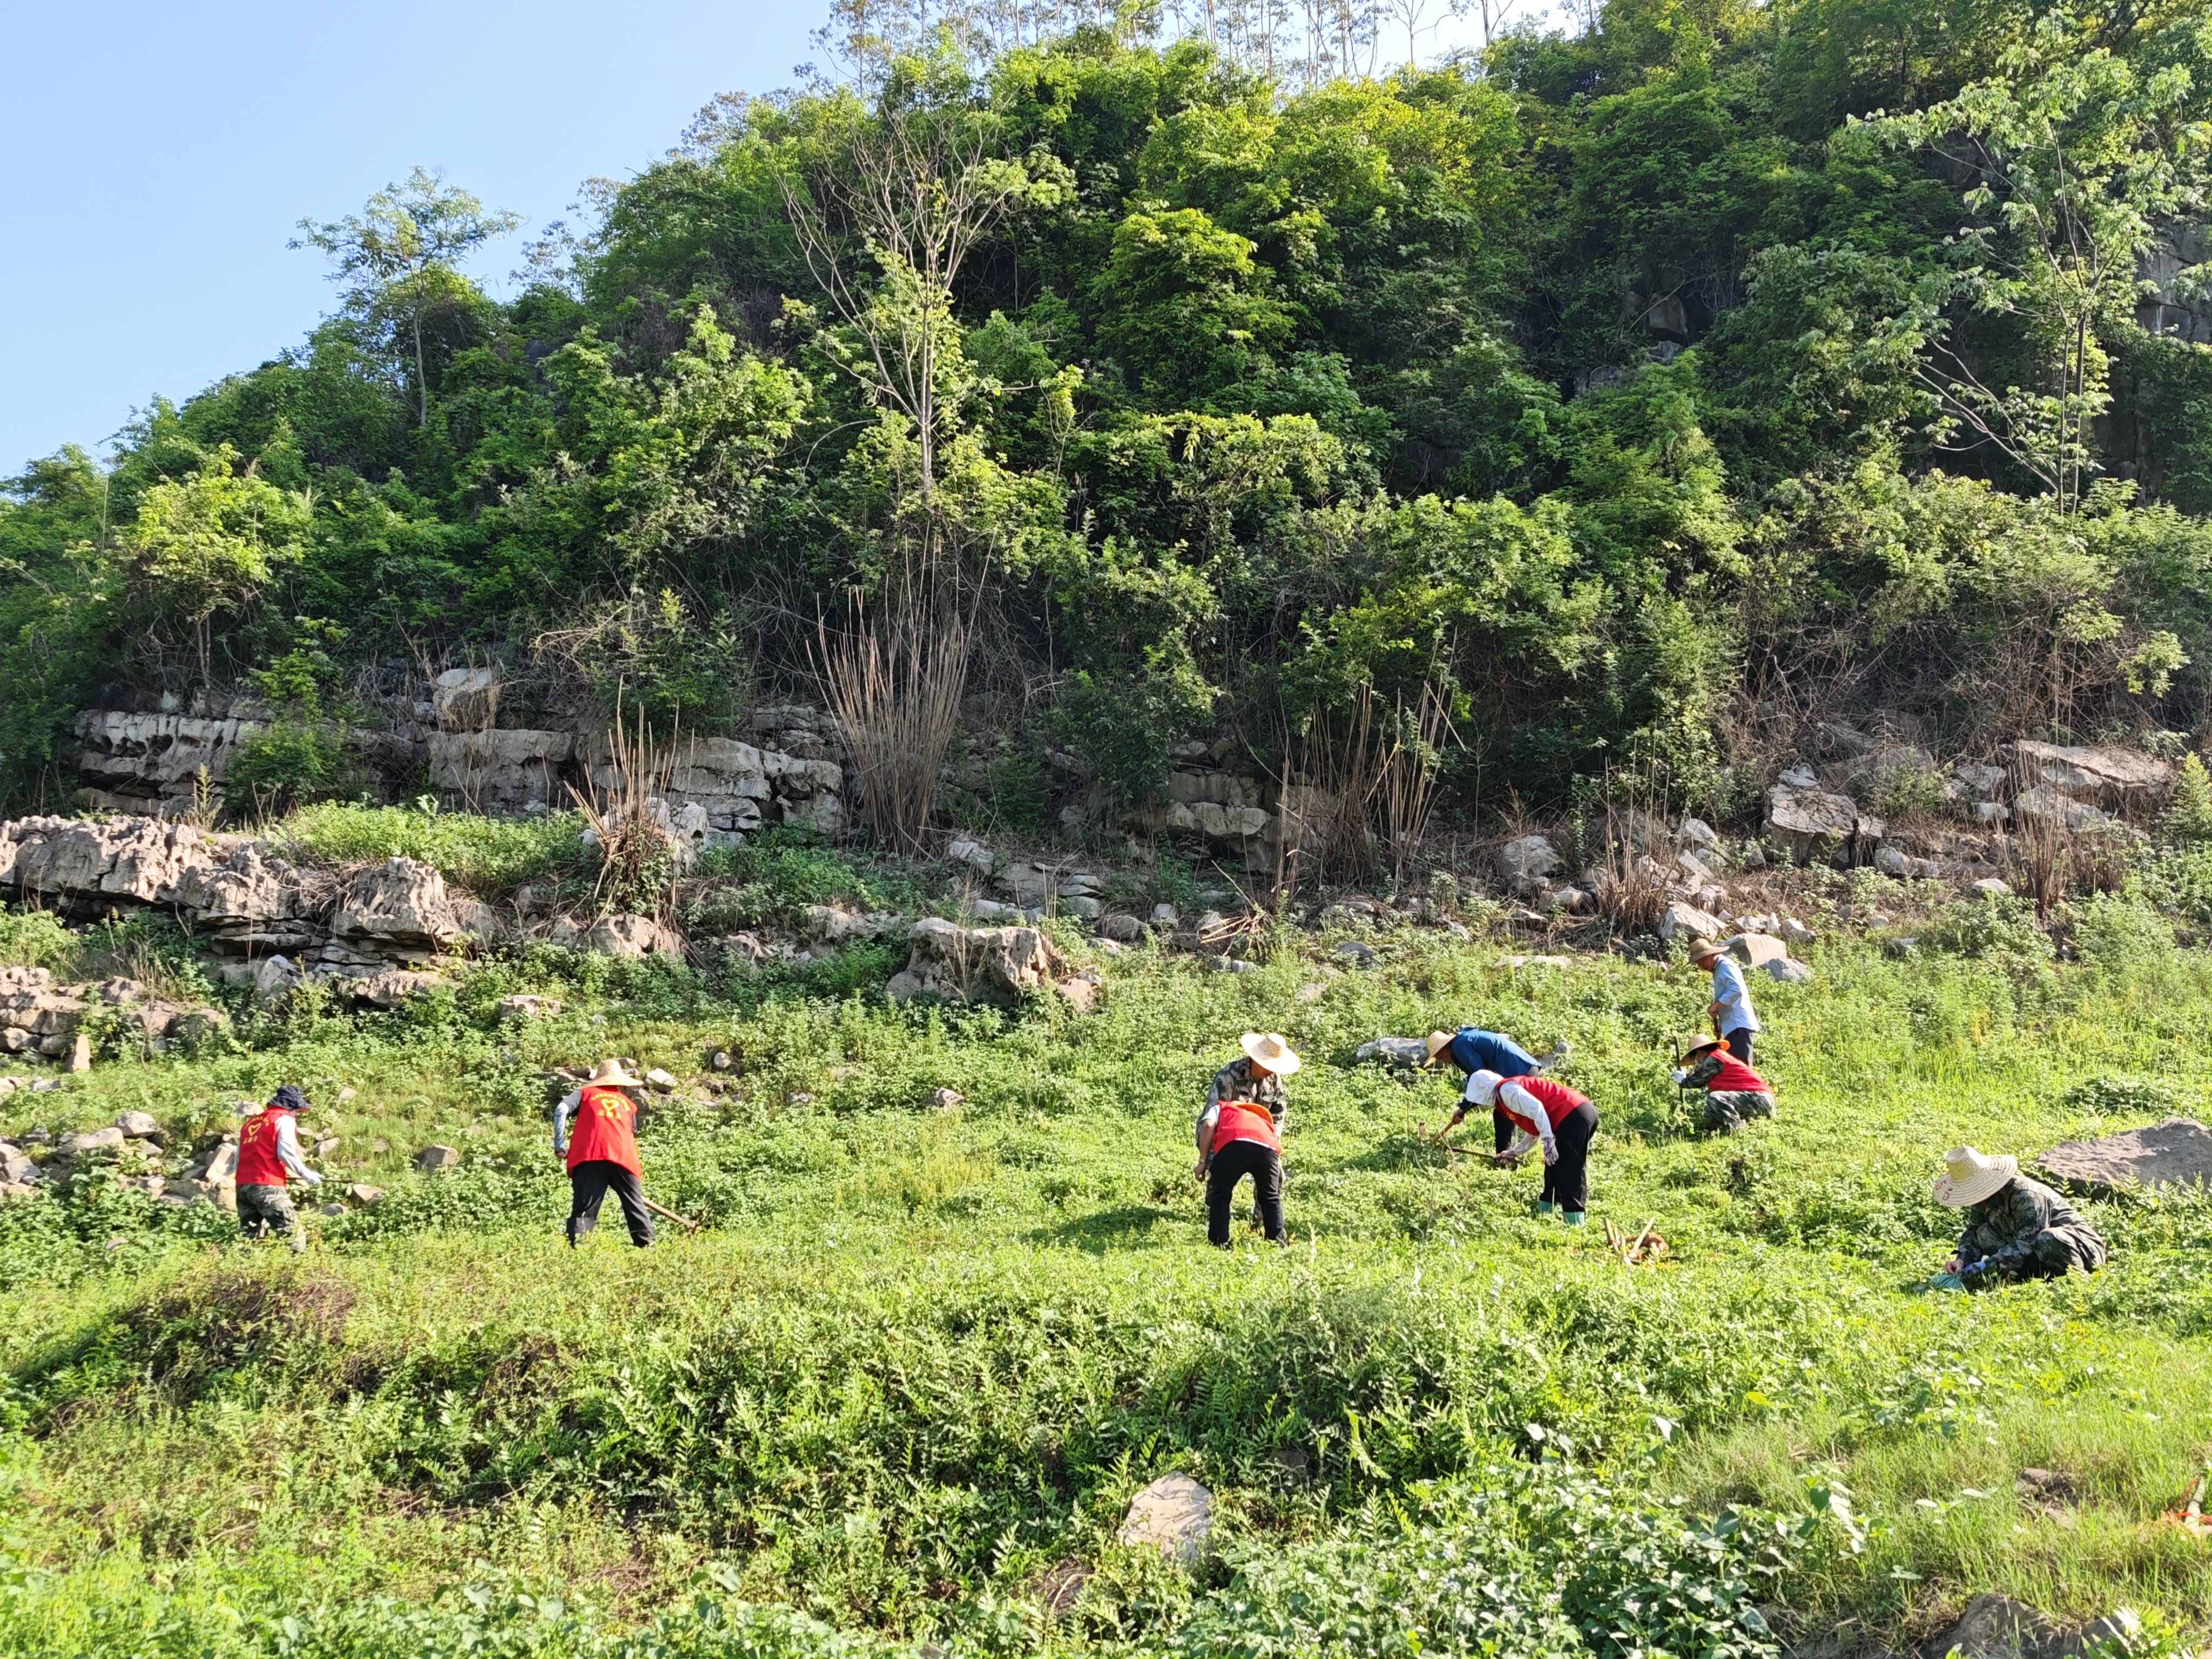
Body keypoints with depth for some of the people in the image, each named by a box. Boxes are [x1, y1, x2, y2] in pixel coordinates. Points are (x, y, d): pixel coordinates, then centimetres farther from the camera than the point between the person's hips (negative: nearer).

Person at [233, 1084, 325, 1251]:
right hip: (267, 1185, -8)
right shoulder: (284, 1119, 3)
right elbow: (286, 1153, -8)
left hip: (243, 1185, 8)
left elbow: (238, 1156, 20)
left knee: (250, 1237, 10)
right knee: (292, 1233, -11)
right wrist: (306, 1174, -1)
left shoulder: (251, 1121, 25)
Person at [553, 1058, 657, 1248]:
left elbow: (561, 1110, 3)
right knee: (637, 1209, 12)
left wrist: (559, 1143, 3)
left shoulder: (584, 1093, 22)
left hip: (590, 1156, -2)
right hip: (623, 1159, 2)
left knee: (583, 1211, -5)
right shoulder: (628, 1103, 29)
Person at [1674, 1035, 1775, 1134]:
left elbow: (1696, 1081, 0)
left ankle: (1737, 1128, -18)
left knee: (1715, 1099, -28)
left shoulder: (1713, 1059, -8)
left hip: (1759, 1099, -11)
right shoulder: (1722, 1056, 20)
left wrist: (1682, 1081, 18)